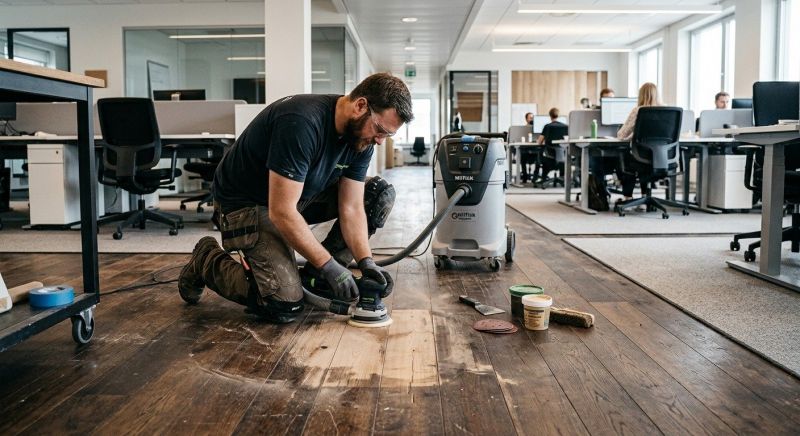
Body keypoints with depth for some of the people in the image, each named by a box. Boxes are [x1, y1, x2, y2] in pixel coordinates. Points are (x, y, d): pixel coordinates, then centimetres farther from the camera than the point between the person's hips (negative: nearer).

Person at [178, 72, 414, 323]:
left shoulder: (361, 135, -9)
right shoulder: (301, 124, -34)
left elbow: (351, 208, -7)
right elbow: (281, 212, -33)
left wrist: (366, 263, -21)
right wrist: (329, 265, -29)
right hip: (246, 202, -8)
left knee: (380, 195, -5)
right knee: (284, 306, -20)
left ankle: (316, 276, 1)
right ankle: (208, 261, 6)